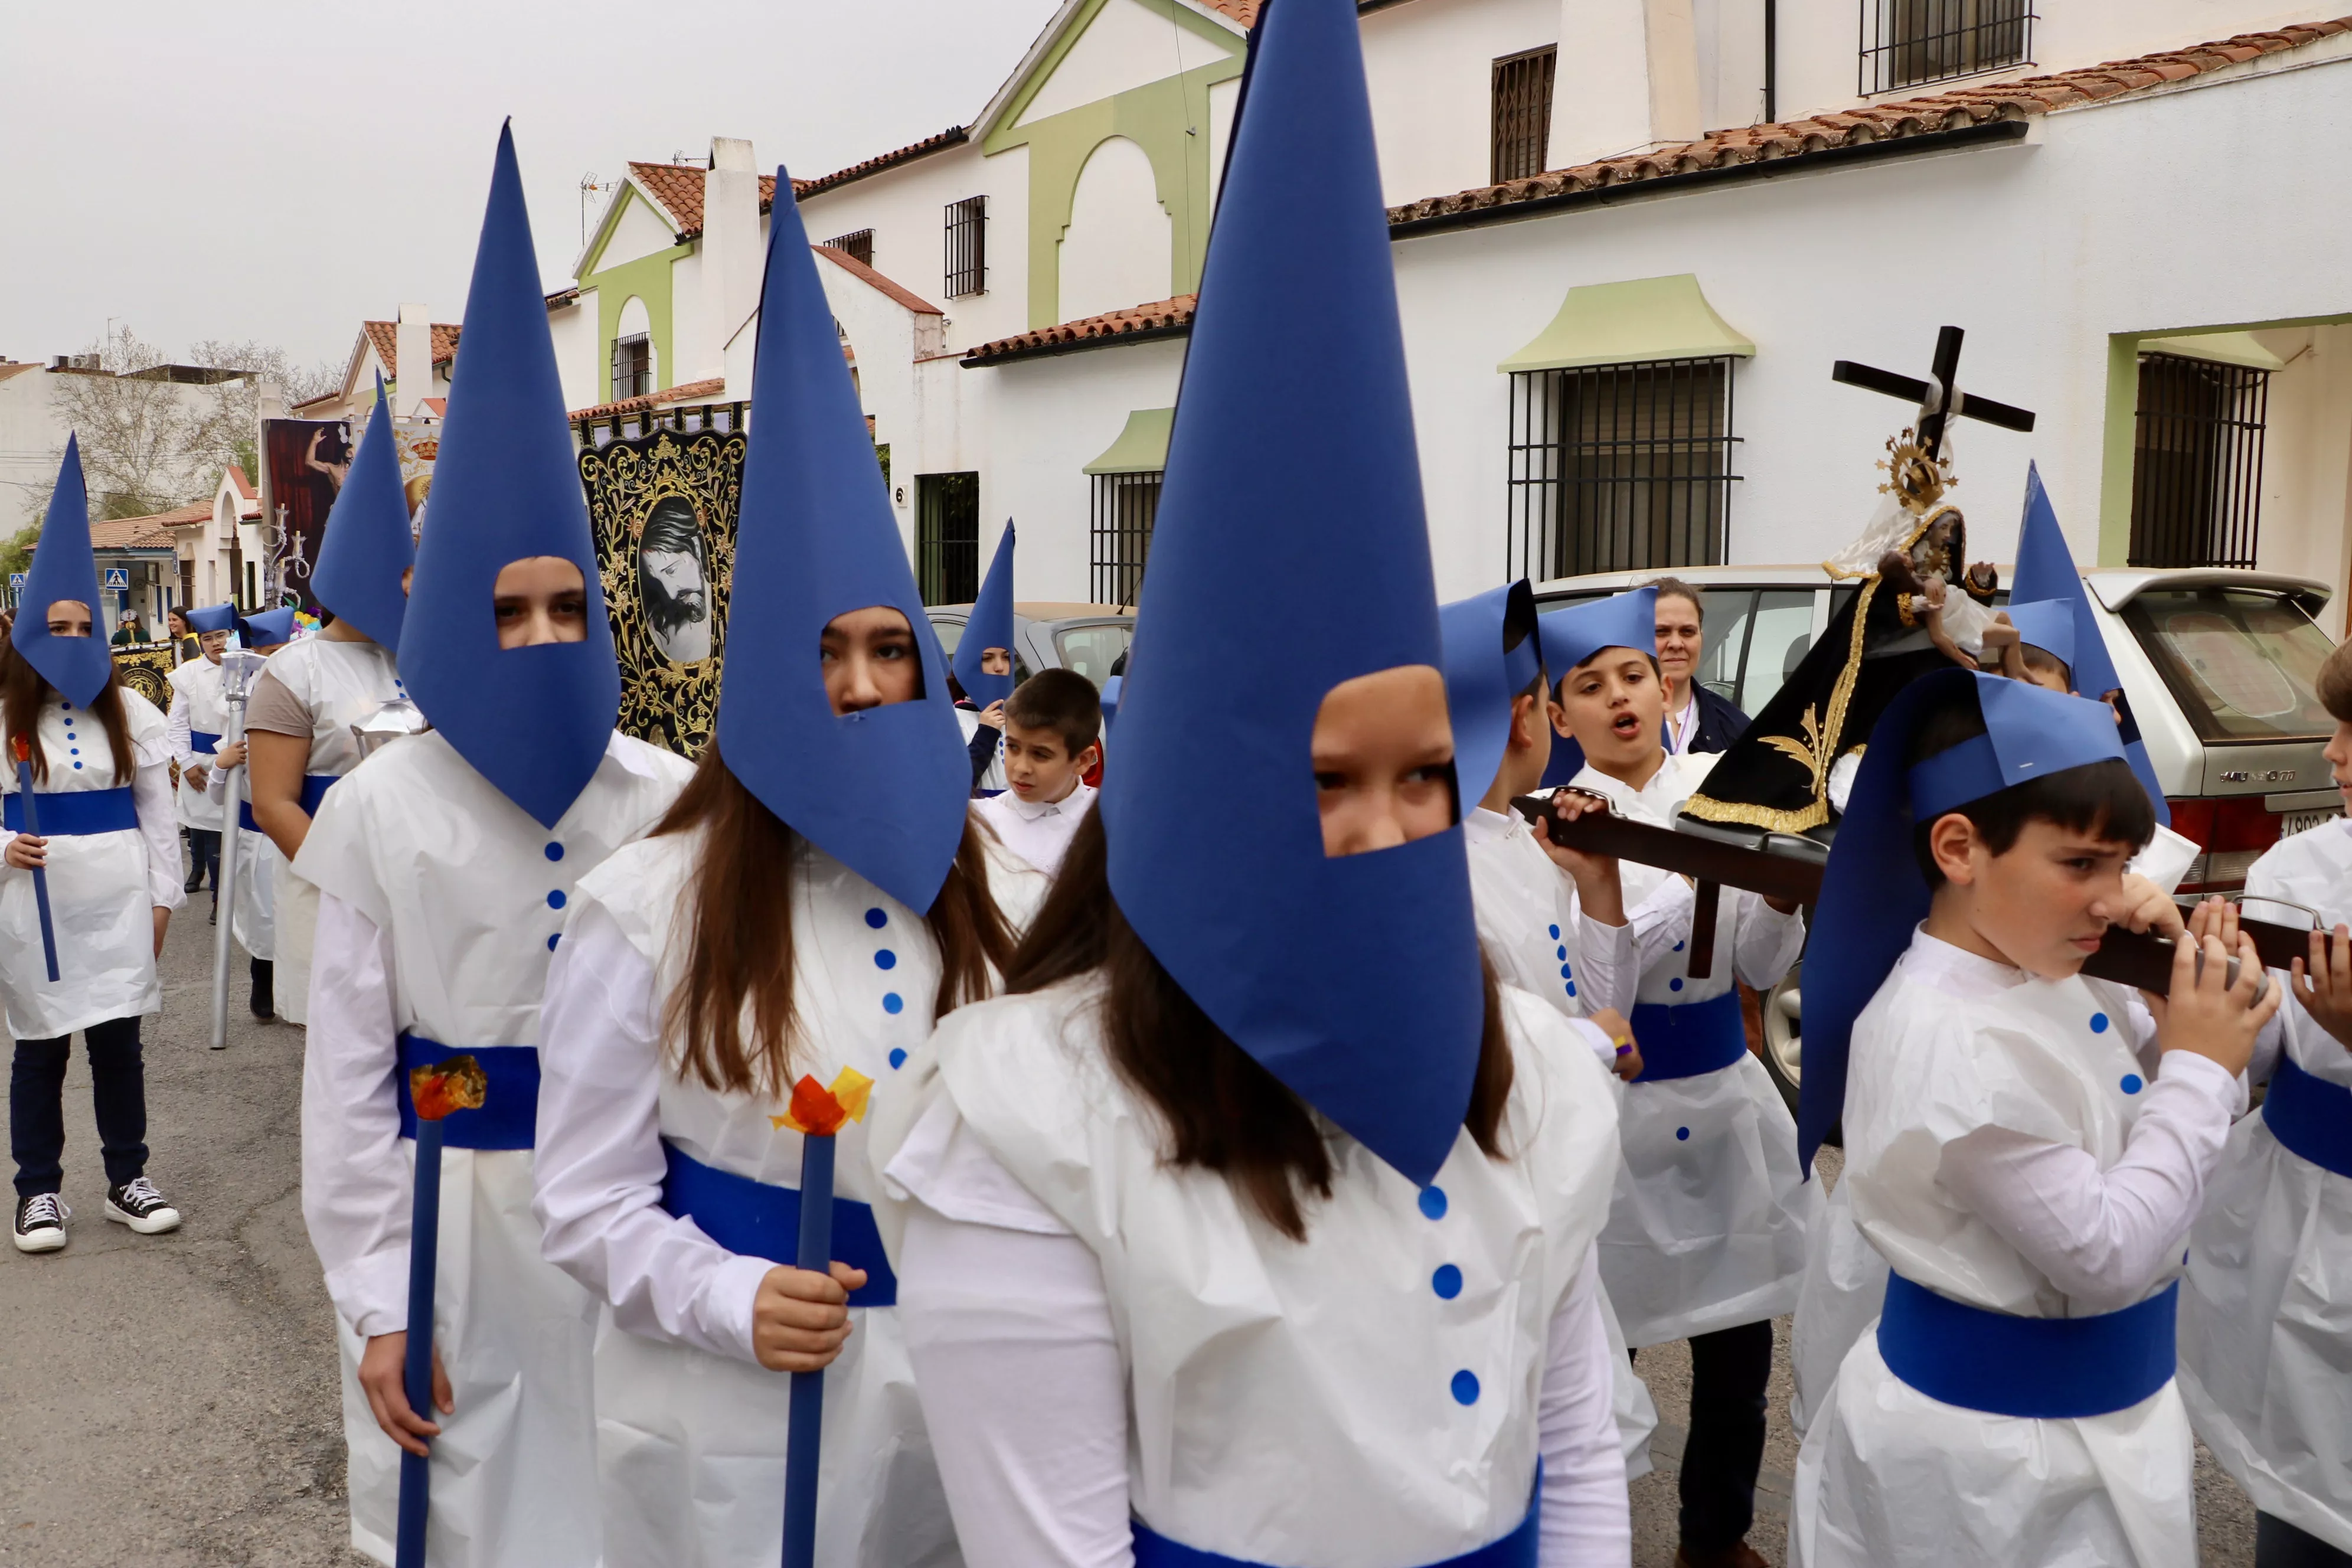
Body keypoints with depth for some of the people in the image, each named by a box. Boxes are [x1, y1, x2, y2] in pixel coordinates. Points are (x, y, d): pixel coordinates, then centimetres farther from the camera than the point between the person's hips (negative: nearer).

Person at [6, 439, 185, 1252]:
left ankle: (128, 1179, 20)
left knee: (118, 1041, 9)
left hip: (118, 900, 1)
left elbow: (157, 812, 7)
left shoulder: (130, 713, 5)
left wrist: (163, 896, 5)